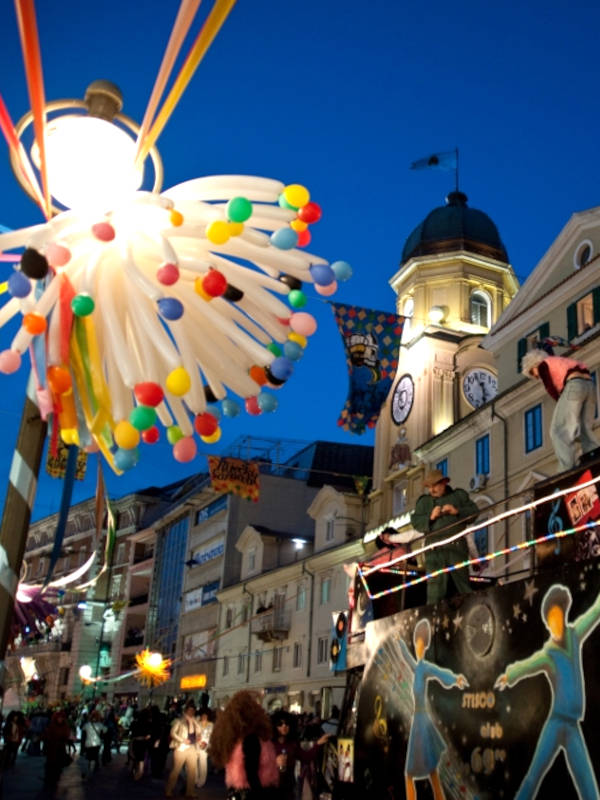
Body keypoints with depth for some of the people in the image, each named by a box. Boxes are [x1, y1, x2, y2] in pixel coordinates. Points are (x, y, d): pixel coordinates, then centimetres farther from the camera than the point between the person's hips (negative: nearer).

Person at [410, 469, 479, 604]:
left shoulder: (459, 495, 18)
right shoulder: (423, 501, 20)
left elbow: (474, 512, 9)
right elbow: (416, 522, 8)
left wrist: (457, 511, -7)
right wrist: (430, 517, -9)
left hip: (456, 547, 0)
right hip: (434, 549, 0)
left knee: (462, 578, -3)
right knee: (435, 582, -8)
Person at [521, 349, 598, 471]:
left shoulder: (543, 364, 16)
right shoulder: (561, 362, 37)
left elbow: (551, 389, 2)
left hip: (574, 385, -8)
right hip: (590, 385, 8)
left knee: (559, 431, -9)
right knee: (586, 432, 3)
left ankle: (568, 471, -24)